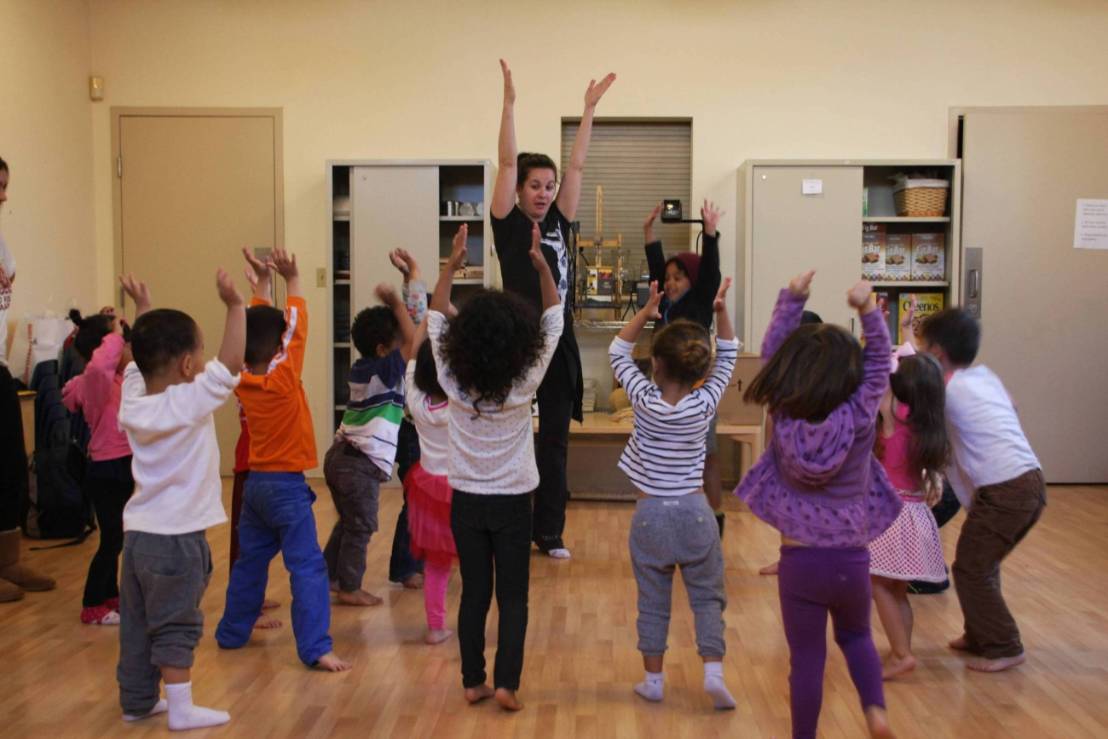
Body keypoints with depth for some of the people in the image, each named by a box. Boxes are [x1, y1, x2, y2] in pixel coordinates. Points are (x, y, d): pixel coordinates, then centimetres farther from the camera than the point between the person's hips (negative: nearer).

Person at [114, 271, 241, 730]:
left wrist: (143, 309, 26)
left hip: (137, 533, 7)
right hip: (177, 537, -7)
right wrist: (234, 305, -21)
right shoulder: (189, 403, -18)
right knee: (176, 625, 1)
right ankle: (181, 708, 8)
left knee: (137, 623, 15)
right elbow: (230, 363, -22)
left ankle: (137, 700, 26)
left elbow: (142, 359, 19)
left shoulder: (132, 398, 2)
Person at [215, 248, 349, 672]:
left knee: (249, 561, 20)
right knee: (307, 566, -6)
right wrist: (291, 280, -5)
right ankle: (315, 648, -10)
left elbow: (257, 327, 10)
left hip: (255, 482, 7)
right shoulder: (283, 379, -16)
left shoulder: (242, 381, 1)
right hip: (287, 486, -7)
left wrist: (261, 282, 12)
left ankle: (232, 632, 31)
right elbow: (297, 327, -11)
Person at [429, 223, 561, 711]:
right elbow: (553, 322, -5)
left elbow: (436, 321, 2)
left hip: (466, 501, 2)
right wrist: (543, 266, -4)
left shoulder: (453, 379, -11)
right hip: (512, 502, -2)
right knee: (513, 597, 7)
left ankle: (473, 682, 16)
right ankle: (505, 683, 2)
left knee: (474, 593, 11)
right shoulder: (525, 381, -16)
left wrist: (451, 266, 2)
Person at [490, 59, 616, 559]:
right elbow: (507, 163, -9)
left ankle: (549, 533, 19)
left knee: (555, 442, 10)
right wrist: (509, 102, -14)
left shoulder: (558, 224, 11)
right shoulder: (508, 225, -2)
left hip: (559, 344, 5)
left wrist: (590, 108, 11)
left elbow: (577, 166, 11)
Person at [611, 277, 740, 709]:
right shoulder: (705, 404, -9)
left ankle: (653, 679, 18)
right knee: (707, 596, 11)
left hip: (650, 512, 0)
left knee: (653, 601, 11)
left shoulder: (644, 400, -10)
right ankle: (713, 670, 0)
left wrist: (645, 312, -5)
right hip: (694, 511, 0)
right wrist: (721, 310, -4)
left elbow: (618, 353, 4)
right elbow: (727, 357, 5)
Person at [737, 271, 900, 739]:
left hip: (799, 559, 0)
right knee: (856, 636, 27)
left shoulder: (784, 415, -7)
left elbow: (772, 353, 4)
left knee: (807, 658, 11)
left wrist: (792, 299, 4)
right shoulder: (859, 417, -11)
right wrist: (869, 310, -4)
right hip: (851, 558, 1)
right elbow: (879, 362, 2)